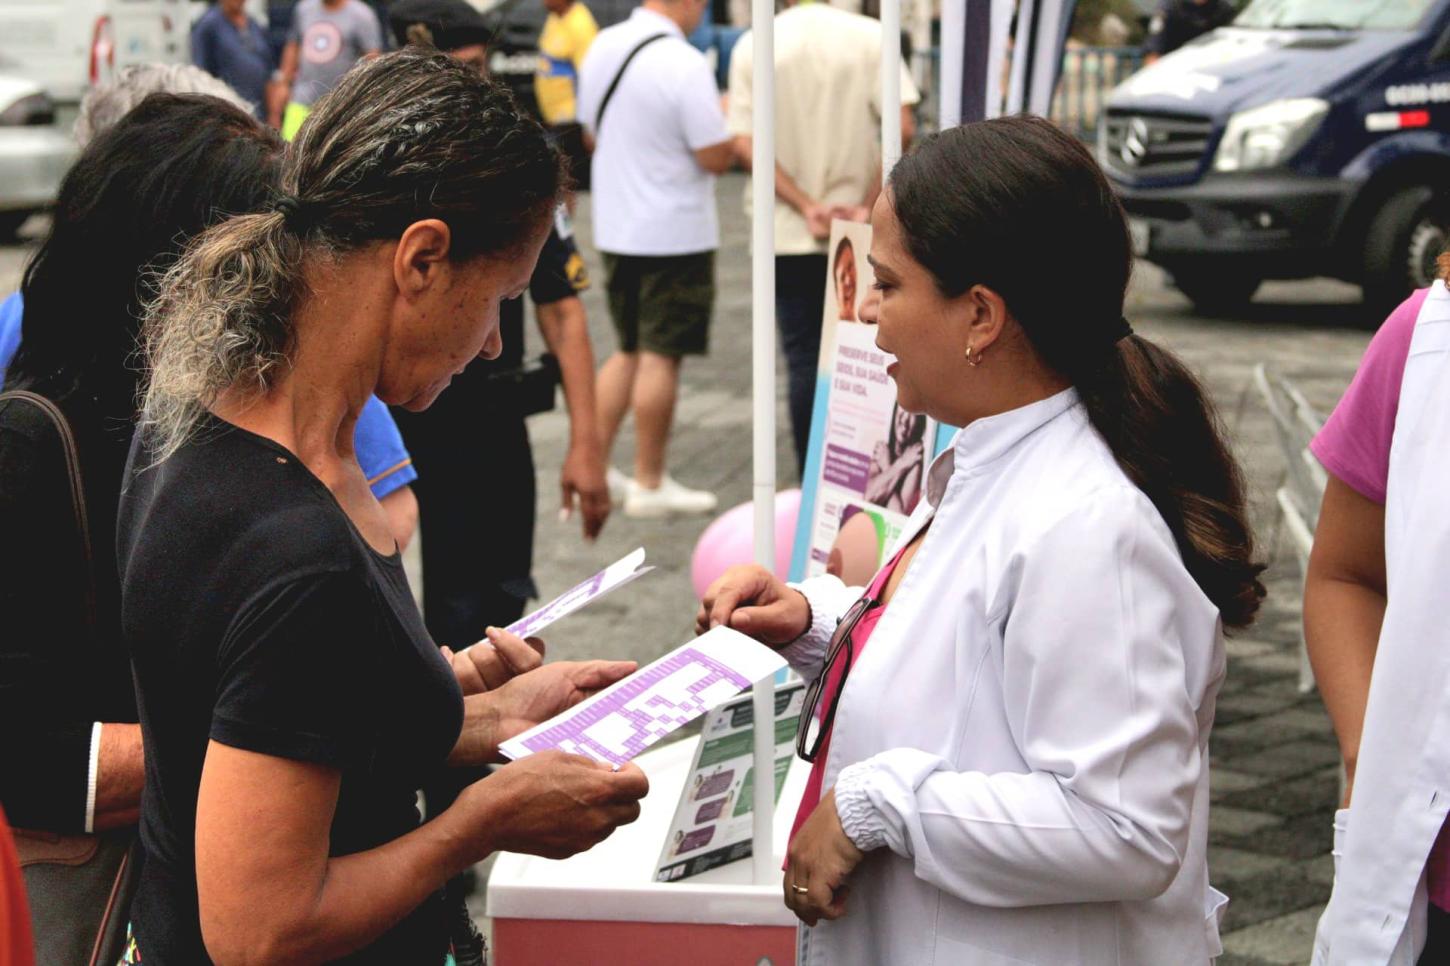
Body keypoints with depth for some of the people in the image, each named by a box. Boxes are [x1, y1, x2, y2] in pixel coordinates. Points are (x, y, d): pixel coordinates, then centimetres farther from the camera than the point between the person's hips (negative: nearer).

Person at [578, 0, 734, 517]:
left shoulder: (602, 48, 5)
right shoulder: (683, 64, -19)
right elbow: (716, 156, -17)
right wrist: (728, 118, 2)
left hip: (613, 228, 7)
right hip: (675, 232, -7)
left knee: (628, 350, 18)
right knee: (661, 357, 1)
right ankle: (649, 485, 8)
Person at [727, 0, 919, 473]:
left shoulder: (752, 46, -2)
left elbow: (744, 144, -8)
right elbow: (902, 129, -13)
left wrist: (806, 207, -11)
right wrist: (869, 207, -8)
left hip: (786, 234, 0)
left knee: (803, 359, 4)